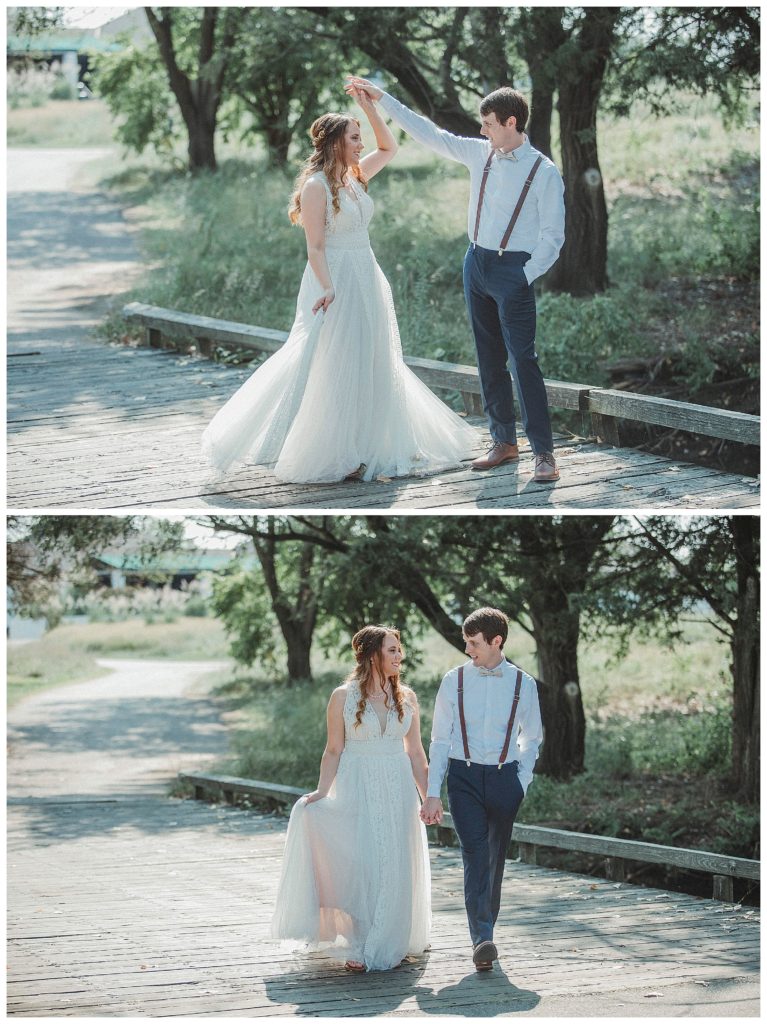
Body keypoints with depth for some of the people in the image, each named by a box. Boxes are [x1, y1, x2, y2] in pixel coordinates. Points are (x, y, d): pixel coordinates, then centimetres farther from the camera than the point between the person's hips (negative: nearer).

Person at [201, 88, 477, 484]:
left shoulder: (355, 177, 9)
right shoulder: (316, 185, -12)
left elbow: (389, 147, 20)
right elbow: (315, 246, -15)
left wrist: (370, 108, 10)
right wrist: (327, 288, -23)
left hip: (367, 279, 9)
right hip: (337, 281, -8)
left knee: (372, 367, 11)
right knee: (335, 368, -5)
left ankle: (368, 448, 18)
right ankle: (333, 455, 1)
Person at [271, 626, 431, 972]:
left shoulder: (406, 697, 6)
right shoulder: (343, 696, -2)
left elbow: (415, 752, 10)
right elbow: (334, 751, 0)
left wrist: (428, 797, 7)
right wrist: (321, 793, -10)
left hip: (398, 790, 3)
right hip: (357, 789, -3)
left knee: (395, 867, 2)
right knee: (359, 864, -6)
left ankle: (389, 945, 13)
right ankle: (359, 947, 1)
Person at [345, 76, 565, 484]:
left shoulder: (544, 172, -10)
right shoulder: (480, 153, 5)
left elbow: (552, 235, -8)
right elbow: (429, 133, 10)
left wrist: (526, 276, -14)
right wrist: (381, 97, 9)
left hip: (513, 270, -6)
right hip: (476, 263, 6)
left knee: (522, 359, -10)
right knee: (489, 359, 11)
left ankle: (544, 453, -7)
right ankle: (504, 443, 20)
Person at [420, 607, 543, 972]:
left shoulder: (523, 684, 2)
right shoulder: (455, 681, 1)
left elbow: (531, 738, 14)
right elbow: (439, 740, 3)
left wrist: (521, 783, 3)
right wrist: (432, 793, -1)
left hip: (504, 778, 1)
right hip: (464, 777, -1)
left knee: (495, 858, 8)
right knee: (475, 854, -15)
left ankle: (485, 932, 23)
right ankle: (483, 939, -23)